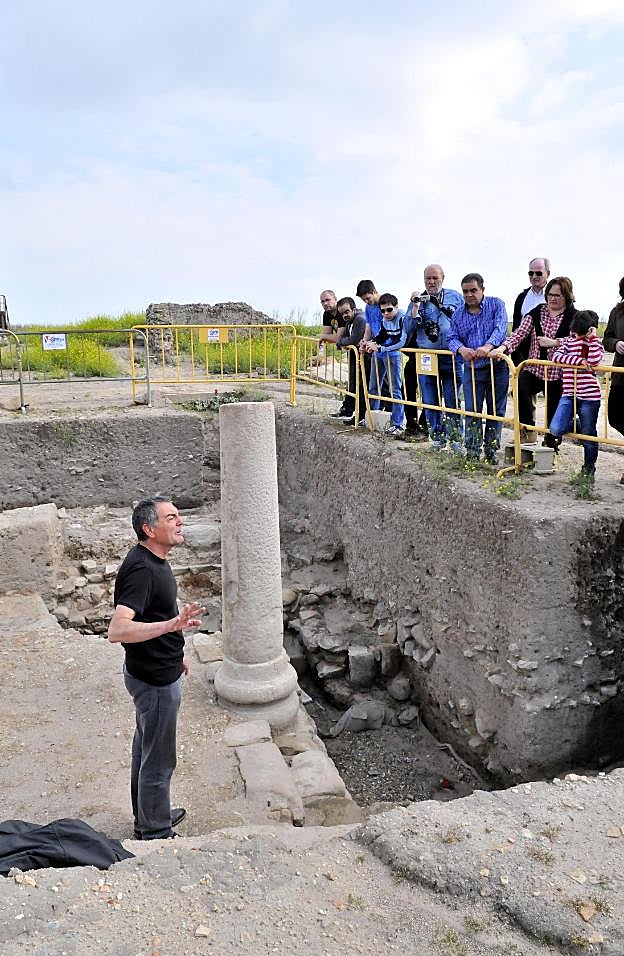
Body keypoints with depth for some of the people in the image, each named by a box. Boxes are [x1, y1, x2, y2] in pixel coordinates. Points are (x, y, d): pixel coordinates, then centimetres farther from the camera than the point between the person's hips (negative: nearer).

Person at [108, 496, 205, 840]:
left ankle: (147, 818, 43)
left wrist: (174, 653, 24)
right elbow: (117, 630, -39)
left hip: (155, 671, 10)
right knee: (159, 760, 7)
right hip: (155, 681, -10)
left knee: (145, 747, 24)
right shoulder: (141, 570, -28)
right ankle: (156, 835, 25)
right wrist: (172, 625, -51)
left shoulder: (152, 561, 3)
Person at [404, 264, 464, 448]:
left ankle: (456, 436, 6)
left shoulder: (455, 297, 9)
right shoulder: (417, 299, 11)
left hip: (451, 357, -1)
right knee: (430, 401, 5)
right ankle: (437, 436, 15)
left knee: (452, 400, -2)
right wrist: (415, 307, -7)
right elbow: (409, 329, 3)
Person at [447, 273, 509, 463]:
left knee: (496, 411, 6)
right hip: (472, 369, 2)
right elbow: (452, 338, 1)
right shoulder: (458, 313, 7)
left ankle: (491, 451, 16)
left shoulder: (496, 305, -2)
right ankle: (472, 453, 3)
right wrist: (461, 349, -22)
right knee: (472, 411, -2)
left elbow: (500, 329, -16)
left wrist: (488, 346, -36)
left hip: (497, 367, -2)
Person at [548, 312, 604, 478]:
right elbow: (556, 356, -9)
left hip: (589, 396, -3)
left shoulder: (595, 343, 1)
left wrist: (593, 337, -17)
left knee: (589, 434, 6)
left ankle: (589, 467, 25)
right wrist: (579, 361, -17)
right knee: (556, 429, -14)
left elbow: (594, 360, -21)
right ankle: (577, 427, 20)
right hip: (569, 394, 3)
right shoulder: (568, 341, 10)